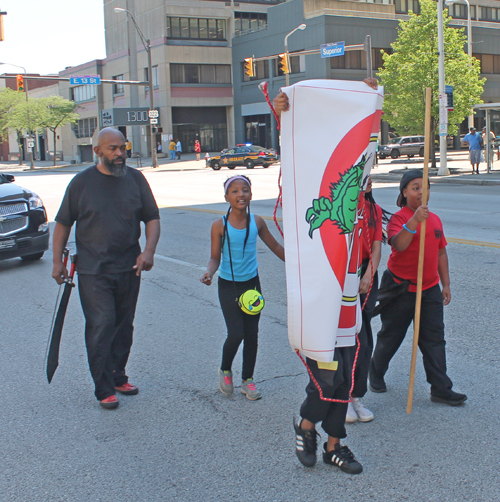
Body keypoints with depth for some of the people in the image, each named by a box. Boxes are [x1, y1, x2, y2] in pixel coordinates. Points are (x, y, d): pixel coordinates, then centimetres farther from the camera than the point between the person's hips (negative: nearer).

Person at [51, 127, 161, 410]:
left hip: (129, 268, 3)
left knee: (124, 326, 12)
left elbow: (152, 217, 5)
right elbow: (63, 223, 3)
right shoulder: (82, 182, -3)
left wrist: (149, 250, -10)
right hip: (93, 270, -3)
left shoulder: (136, 179, 3)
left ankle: (118, 377, 27)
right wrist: (58, 261, -2)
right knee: (101, 327, -8)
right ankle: (104, 389, 0)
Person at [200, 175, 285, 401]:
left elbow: (276, 247, 10)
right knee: (236, 334, -11)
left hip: (252, 283, 3)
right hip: (228, 286, -3)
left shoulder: (257, 222, -3)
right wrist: (209, 273, -24)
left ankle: (247, 380, 25)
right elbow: (215, 258, -5)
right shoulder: (220, 225, -11)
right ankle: (225, 371, 18)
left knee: (252, 335, 8)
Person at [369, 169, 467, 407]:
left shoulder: (434, 219, 7)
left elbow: (441, 252, 15)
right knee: (391, 336, 10)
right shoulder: (398, 218, -12)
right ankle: (376, 374, 33)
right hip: (401, 289, -5)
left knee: (434, 338, 3)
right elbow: (399, 244, -32)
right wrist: (414, 221, -44)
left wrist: (445, 284, 13)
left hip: (430, 289, 5)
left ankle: (441, 389, 7)